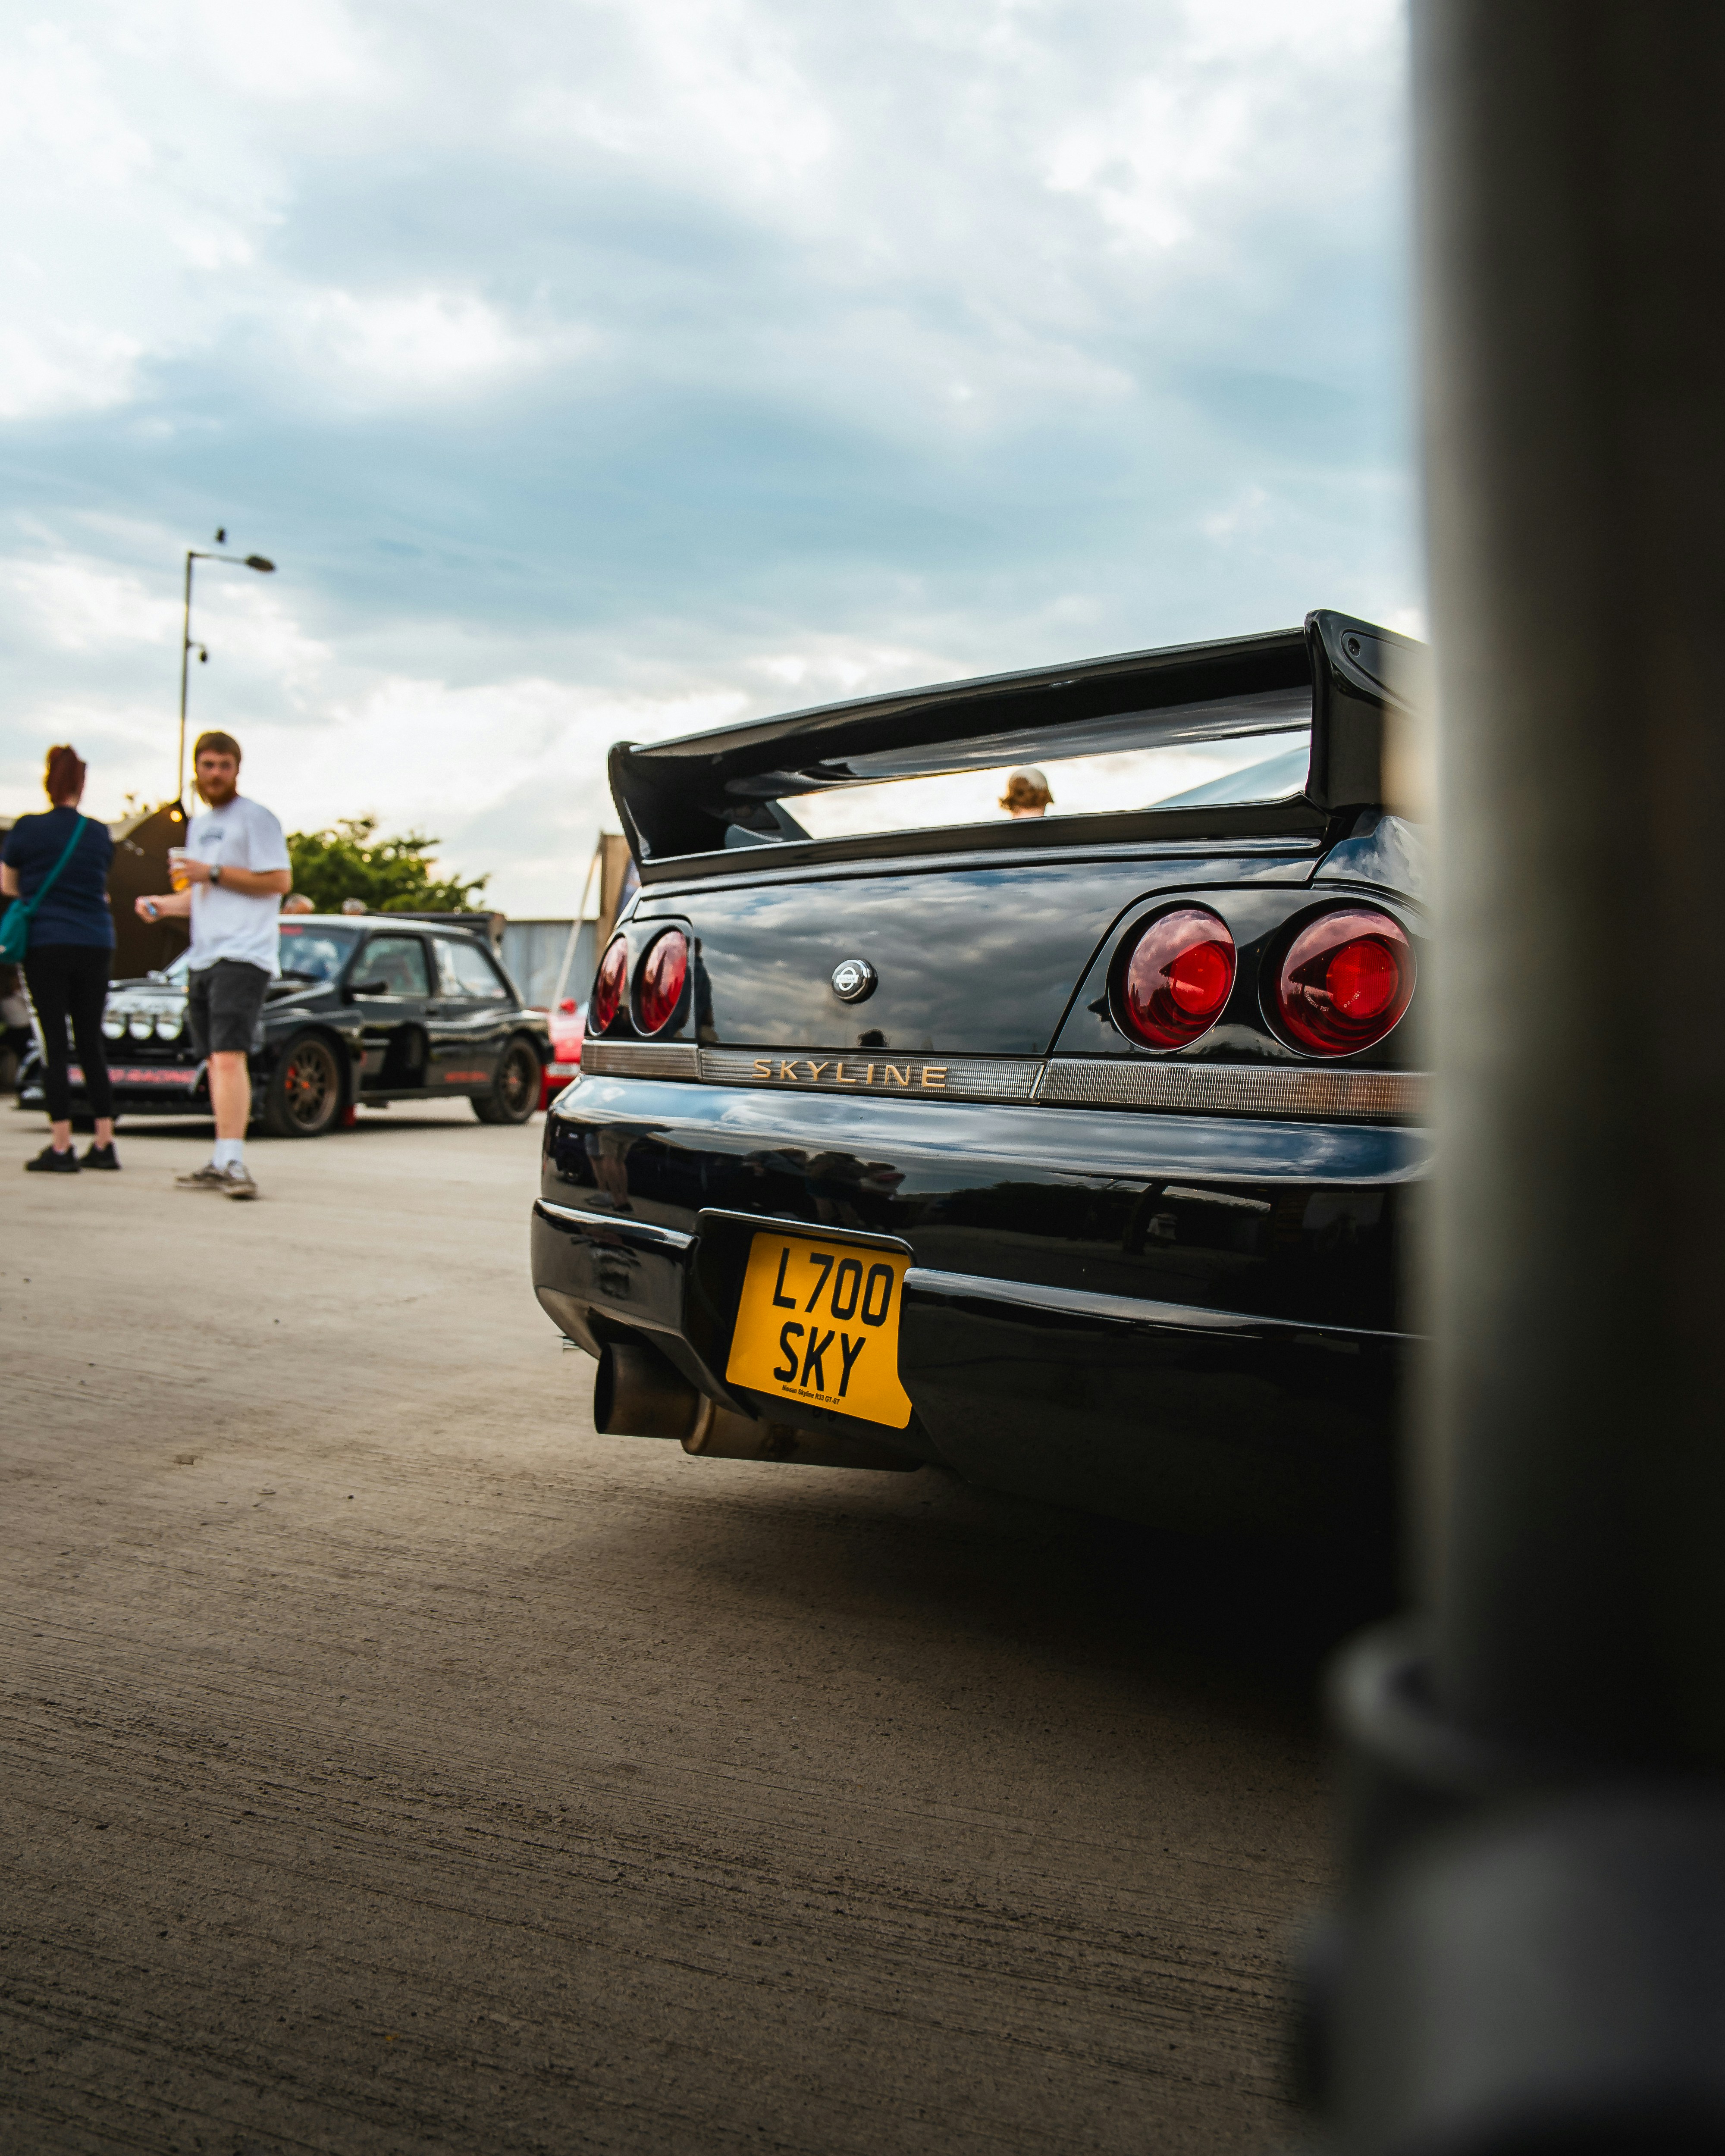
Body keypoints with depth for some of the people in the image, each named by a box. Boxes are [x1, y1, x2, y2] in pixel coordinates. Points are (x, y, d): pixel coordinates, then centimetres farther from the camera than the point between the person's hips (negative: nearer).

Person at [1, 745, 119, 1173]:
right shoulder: (100, 834, 4)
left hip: (46, 944, -3)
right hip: (96, 945, 3)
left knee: (56, 1044, -1)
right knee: (91, 1042, 9)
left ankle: (62, 1147, -2)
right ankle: (104, 1143, 10)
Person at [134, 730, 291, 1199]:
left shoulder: (255, 819, -2)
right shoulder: (198, 826, 24)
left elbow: (279, 881, -11)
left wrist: (213, 872, -13)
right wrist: (162, 904, 13)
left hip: (242, 956, -8)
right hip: (202, 958, 8)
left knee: (229, 1056, -19)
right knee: (216, 1061, 8)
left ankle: (232, 1162, -23)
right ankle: (221, 1164, 13)